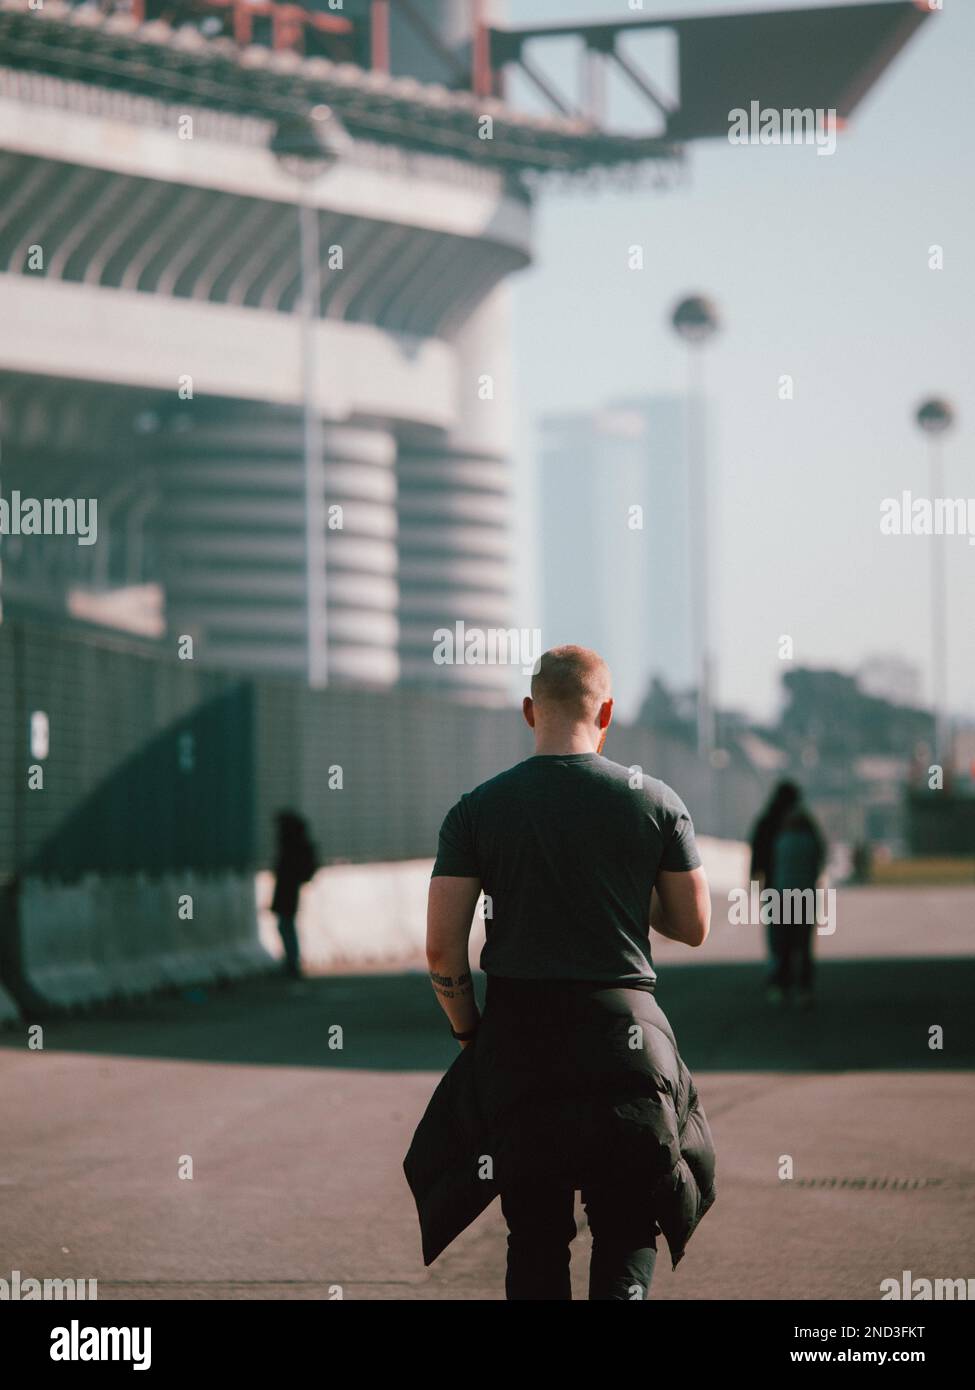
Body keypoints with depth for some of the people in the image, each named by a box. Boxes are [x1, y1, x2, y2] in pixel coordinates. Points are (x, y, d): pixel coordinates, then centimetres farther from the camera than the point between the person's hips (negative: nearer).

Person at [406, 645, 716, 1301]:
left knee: (534, 1236, 11)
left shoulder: (478, 809, -2)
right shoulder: (656, 802, -1)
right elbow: (693, 927, 5)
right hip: (624, 1028, 0)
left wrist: (469, 1031, 10)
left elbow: (442, 949, -5)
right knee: (628, 1227, 8)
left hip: (516, 1033, 1)